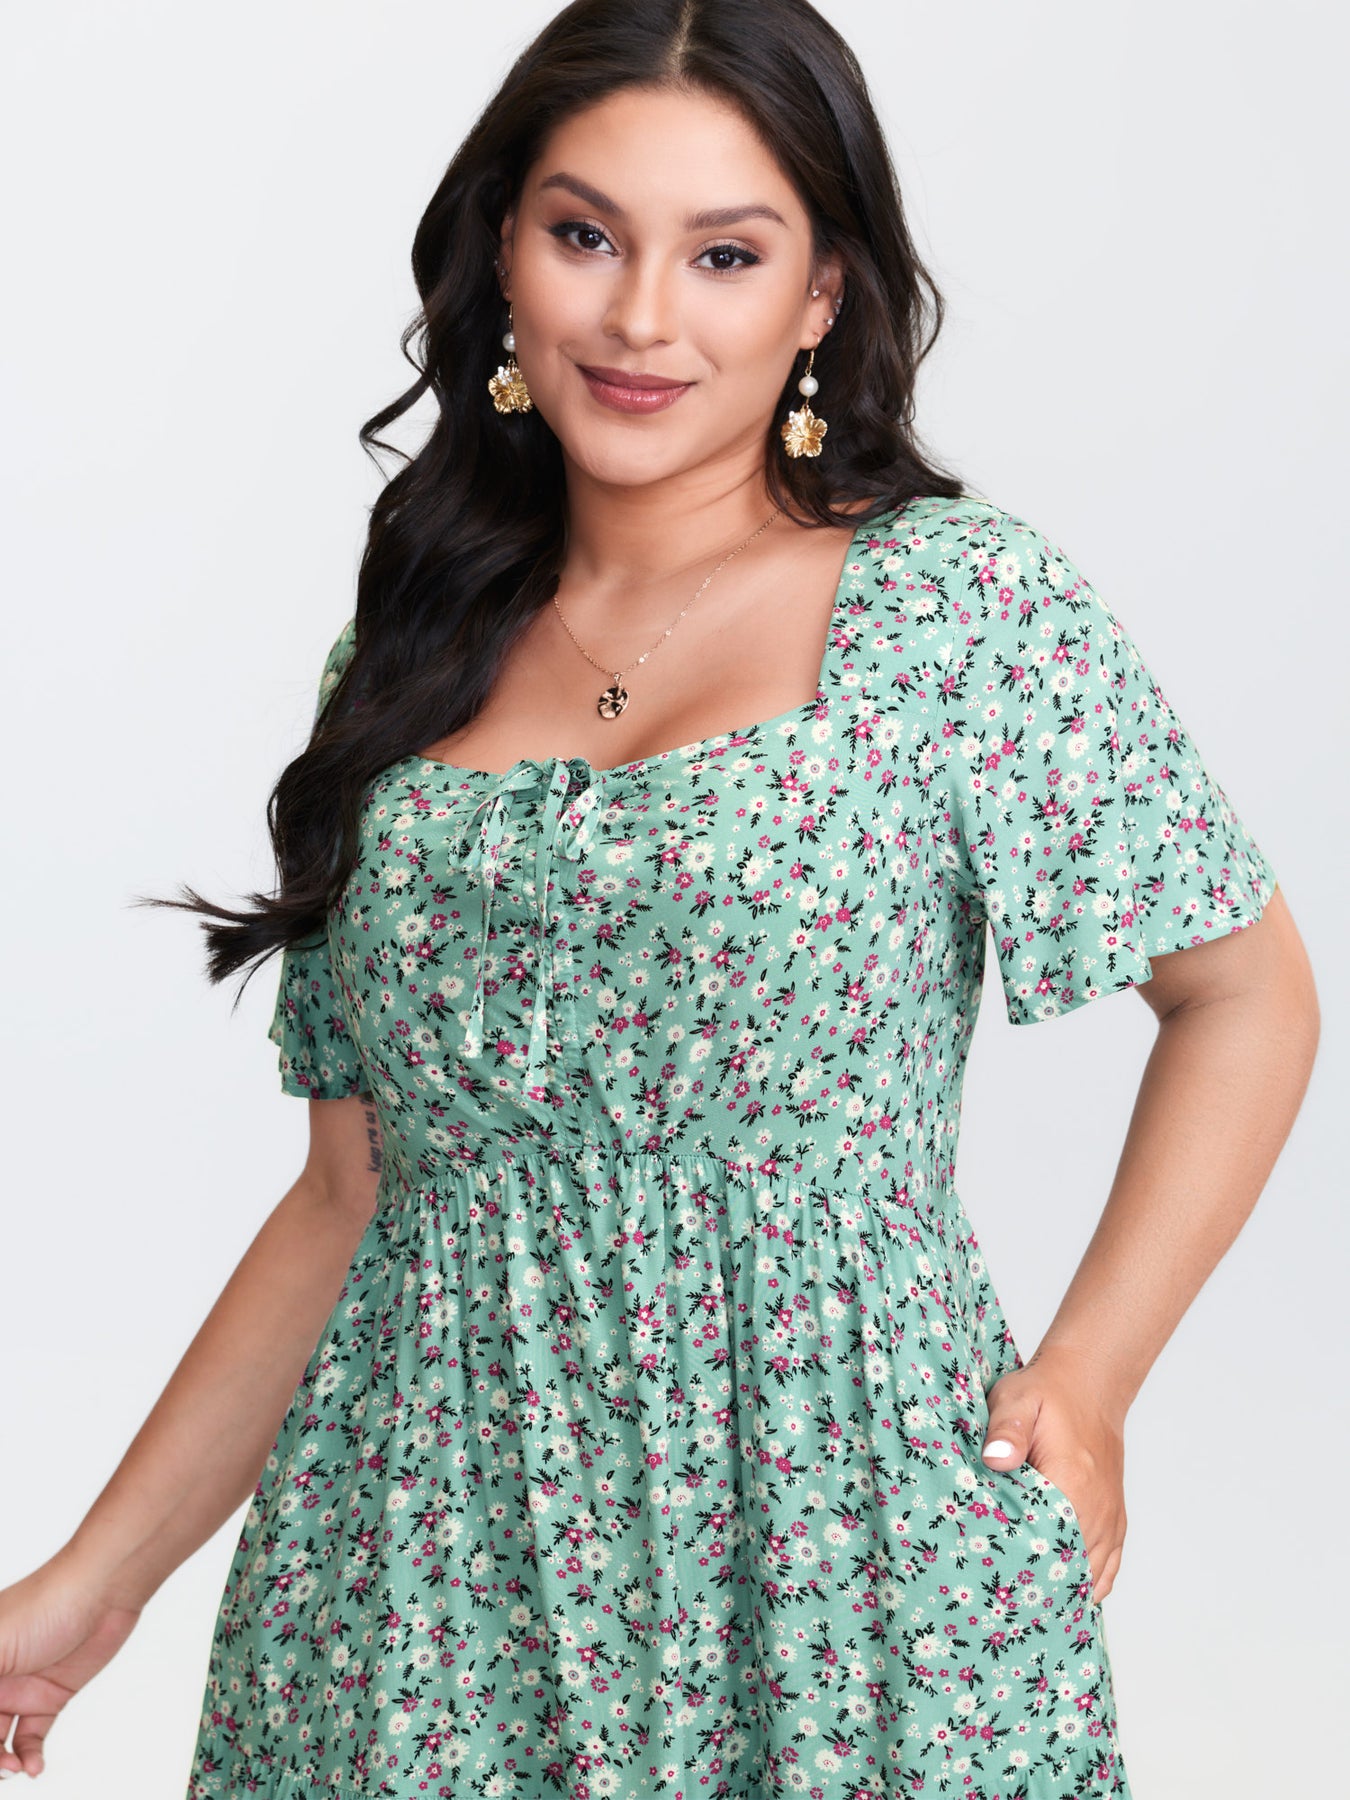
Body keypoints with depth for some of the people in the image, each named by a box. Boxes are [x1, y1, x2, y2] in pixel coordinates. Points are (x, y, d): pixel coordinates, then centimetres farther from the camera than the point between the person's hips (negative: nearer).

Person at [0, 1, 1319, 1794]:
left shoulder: (963, 604, -4)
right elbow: (349, 1195, 9)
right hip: (423, 1555, 4)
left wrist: (1084, 1382, -7)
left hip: (831, 1529, -3)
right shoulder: (406, 663, 7)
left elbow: (1244, 994, 3)